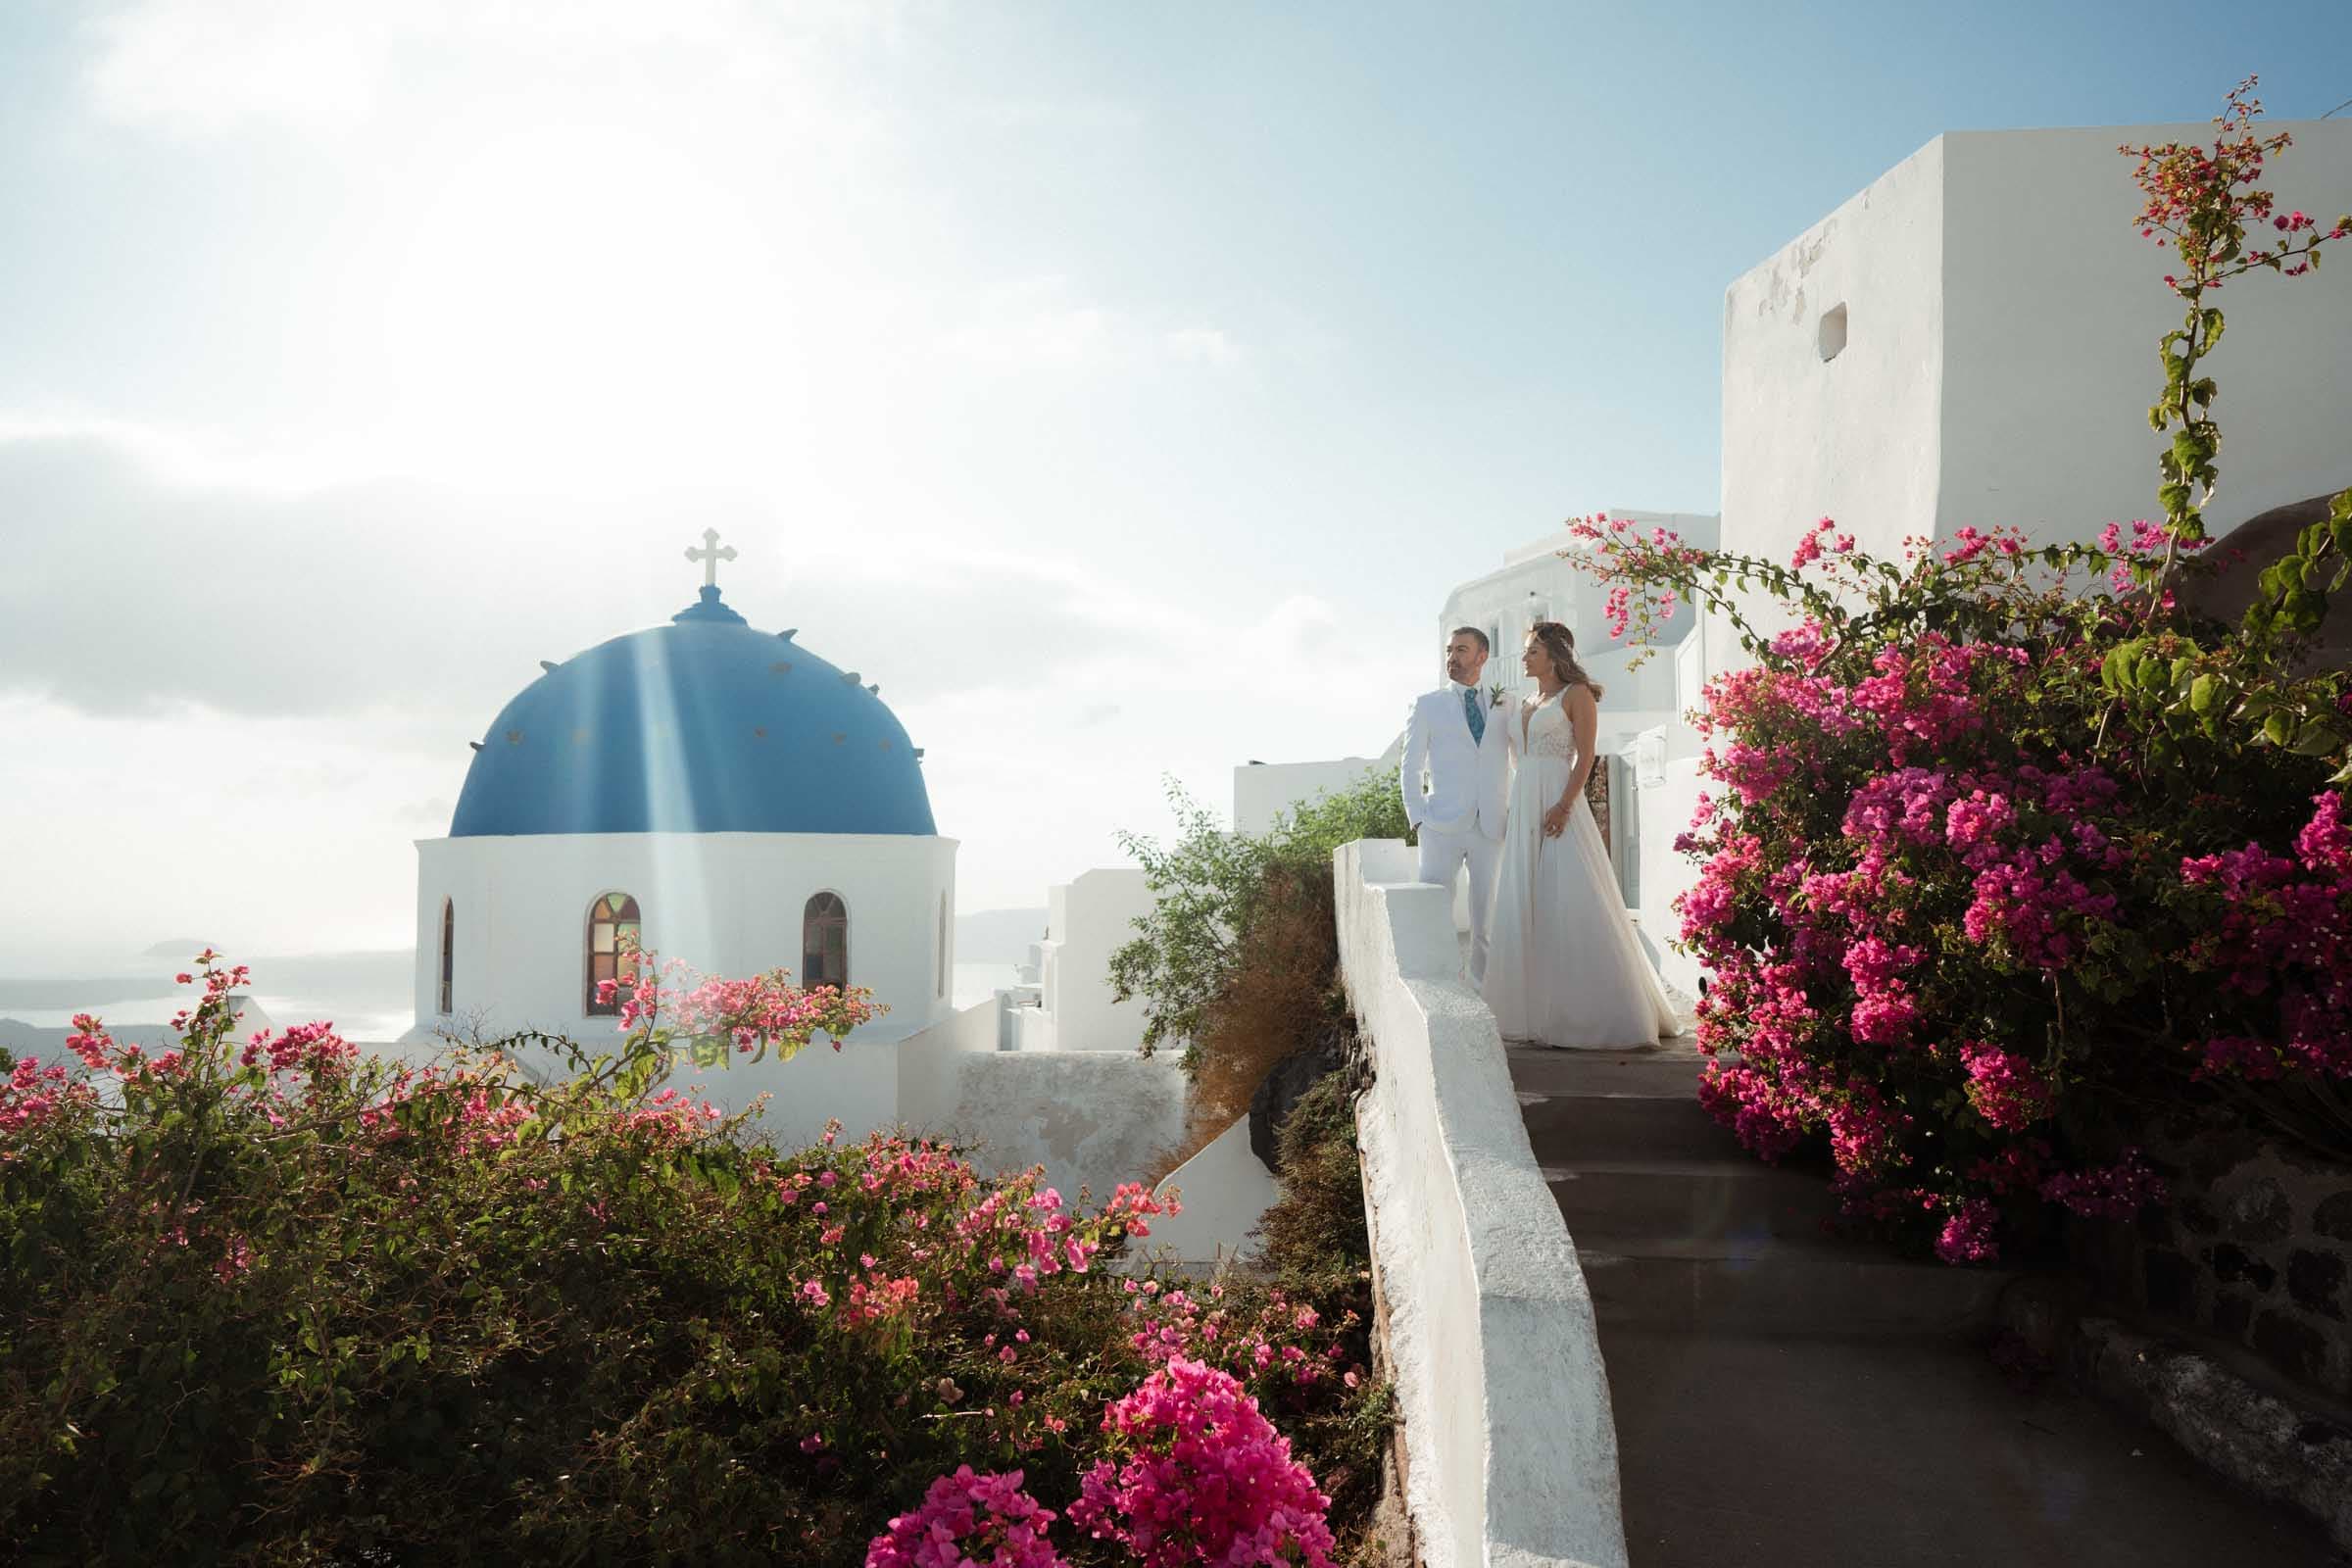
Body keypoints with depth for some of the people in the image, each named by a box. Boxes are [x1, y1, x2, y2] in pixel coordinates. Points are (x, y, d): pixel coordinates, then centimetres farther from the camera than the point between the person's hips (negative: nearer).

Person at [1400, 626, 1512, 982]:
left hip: (1492, 828, 2)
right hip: (1443, 828, -2)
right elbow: (1411, 767, 7)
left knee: (1487, 921, 4)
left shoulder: (1504, 706, 13)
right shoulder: (1427, 705, 9)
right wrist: (1418, 818, -3)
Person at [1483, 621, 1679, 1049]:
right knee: (1524, 907, 5)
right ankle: (1536, 1009, 10)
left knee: (1572, 905, -9)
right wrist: (1511, 815, 12)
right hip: (1522, 809, 8)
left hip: (1558, 808, -7)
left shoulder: (1576, 694, -1)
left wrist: (1564, 806, -21)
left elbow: (1585, 756, -10)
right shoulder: (1522, 705, 19)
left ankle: (1598, 1013, -3)